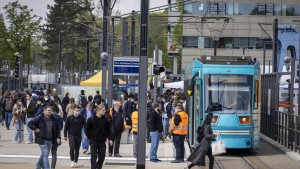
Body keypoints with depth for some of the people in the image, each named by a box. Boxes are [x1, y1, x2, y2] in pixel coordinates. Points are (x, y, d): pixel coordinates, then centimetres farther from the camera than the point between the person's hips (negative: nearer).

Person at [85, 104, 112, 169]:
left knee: (102, 157, 6)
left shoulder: (105, 120, 3)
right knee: (93, 157, -4)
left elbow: (108, 130, 10)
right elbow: (86, 129, -1)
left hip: (102, 141, 3)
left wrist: (109, 139, 5)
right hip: (93, 141, -3)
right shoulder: (91, 119, -7)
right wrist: (90, 137, -5)